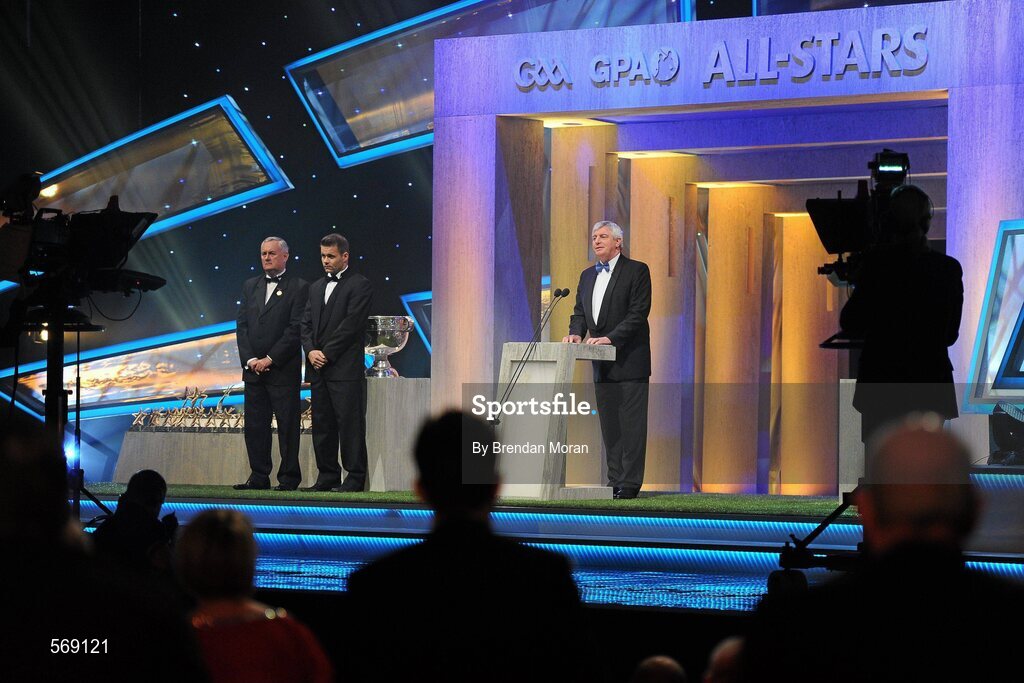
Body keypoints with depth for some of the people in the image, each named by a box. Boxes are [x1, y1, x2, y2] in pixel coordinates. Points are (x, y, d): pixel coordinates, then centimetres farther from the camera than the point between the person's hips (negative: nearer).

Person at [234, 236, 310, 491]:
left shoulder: (299, 288, -3)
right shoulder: (250, 286, 14)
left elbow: (296, 328, -10)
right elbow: (242, 325, 10)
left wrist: (270, 359, -14)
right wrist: (250, 359, -4)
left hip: (283, 370, -5)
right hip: (252, 368, 5)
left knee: (287, 426, -2)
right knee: (254, 425, 5)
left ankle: (288, 478, 2)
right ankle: (259, 477, 11)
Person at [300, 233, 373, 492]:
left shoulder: (359, 285, -3)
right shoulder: (316, 288, 19)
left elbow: (351, 324, -12)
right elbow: (306, 323, 14)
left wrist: (326, 354, -13)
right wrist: (311, 351, -4)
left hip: (345, 370, -7)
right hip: (318, 369, 7)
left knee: (350, 424, -6)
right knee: (322, 425, 8)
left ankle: (355, 477, -4)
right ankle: (327, 477, 12)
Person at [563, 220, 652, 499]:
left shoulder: (637, 271, -5)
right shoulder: (588, 275, 16)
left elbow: (638, 314, -13)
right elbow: (580, 312, 15)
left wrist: (610, 338, -21)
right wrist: (576, 333, -6)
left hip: (629, 361, -7)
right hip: (602, 365, 7)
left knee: (631, 423, -7)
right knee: (609, 424, 8)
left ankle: (630, 483, -8)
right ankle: (615, 481, 12)